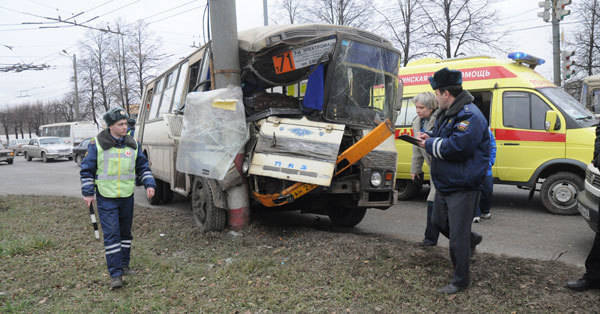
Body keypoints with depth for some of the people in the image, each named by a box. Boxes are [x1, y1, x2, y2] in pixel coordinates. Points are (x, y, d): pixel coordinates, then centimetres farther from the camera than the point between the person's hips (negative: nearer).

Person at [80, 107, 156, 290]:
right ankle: (115, 274, -4)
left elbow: (143, 166, 13)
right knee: (111, 234, -8)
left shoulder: (132, 144, 4)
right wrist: (88, 192, -5)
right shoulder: (97, 144, -7)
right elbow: (87, 169, -1)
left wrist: (149, 184, 1)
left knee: (125, 232, 14)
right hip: (106, 197, -4)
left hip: (127, 196, 4)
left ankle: (124, 265, 30)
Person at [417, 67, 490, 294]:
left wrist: (430, 145, -18)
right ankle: (471, 240, 49)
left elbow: (457, 147, -31)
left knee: (457, 236, -1)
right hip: (444, 184, 10)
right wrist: (429, 137, 5)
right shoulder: (447, 113, 12)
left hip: (462, 188, -10)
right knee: (440, 222, 25)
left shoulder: (469, 116, -21)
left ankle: (460, 280, 15)